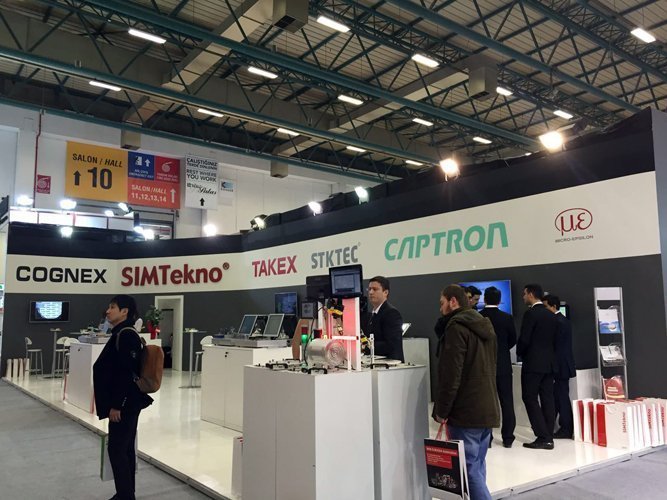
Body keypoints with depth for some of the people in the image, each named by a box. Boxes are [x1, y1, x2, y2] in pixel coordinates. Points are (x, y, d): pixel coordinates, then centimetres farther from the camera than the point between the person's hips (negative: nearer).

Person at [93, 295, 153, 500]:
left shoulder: (126, 335, -17)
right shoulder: (120, 334, 14)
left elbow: (126, 373, -22)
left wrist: (116, 405, -21)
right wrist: (115, 403, 20)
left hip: (125, 404, -10)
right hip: (125, 403, 10)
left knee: (117, 449, -4)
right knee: (125, 449, 15)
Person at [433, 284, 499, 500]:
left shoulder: (457, 326, -13)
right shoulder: (485, 325, 16)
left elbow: (451, 374, -18)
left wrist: (442, 409, -11)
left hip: (466, 411, -9)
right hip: (487, 409, 9)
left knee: (469, 469, -5)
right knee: (478, 466, 15)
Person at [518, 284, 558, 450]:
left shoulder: (531, 313, -12)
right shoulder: (551, 316, 12)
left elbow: (524, 339, -15)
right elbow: (554, 340, 14)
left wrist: (520, 353, 2)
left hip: (533, 363, -8)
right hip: (549, 363, 8)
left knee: (530, 398, -2)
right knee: (547, 399, 8)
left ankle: (542, 437, -6)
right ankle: (548, 438, 10)